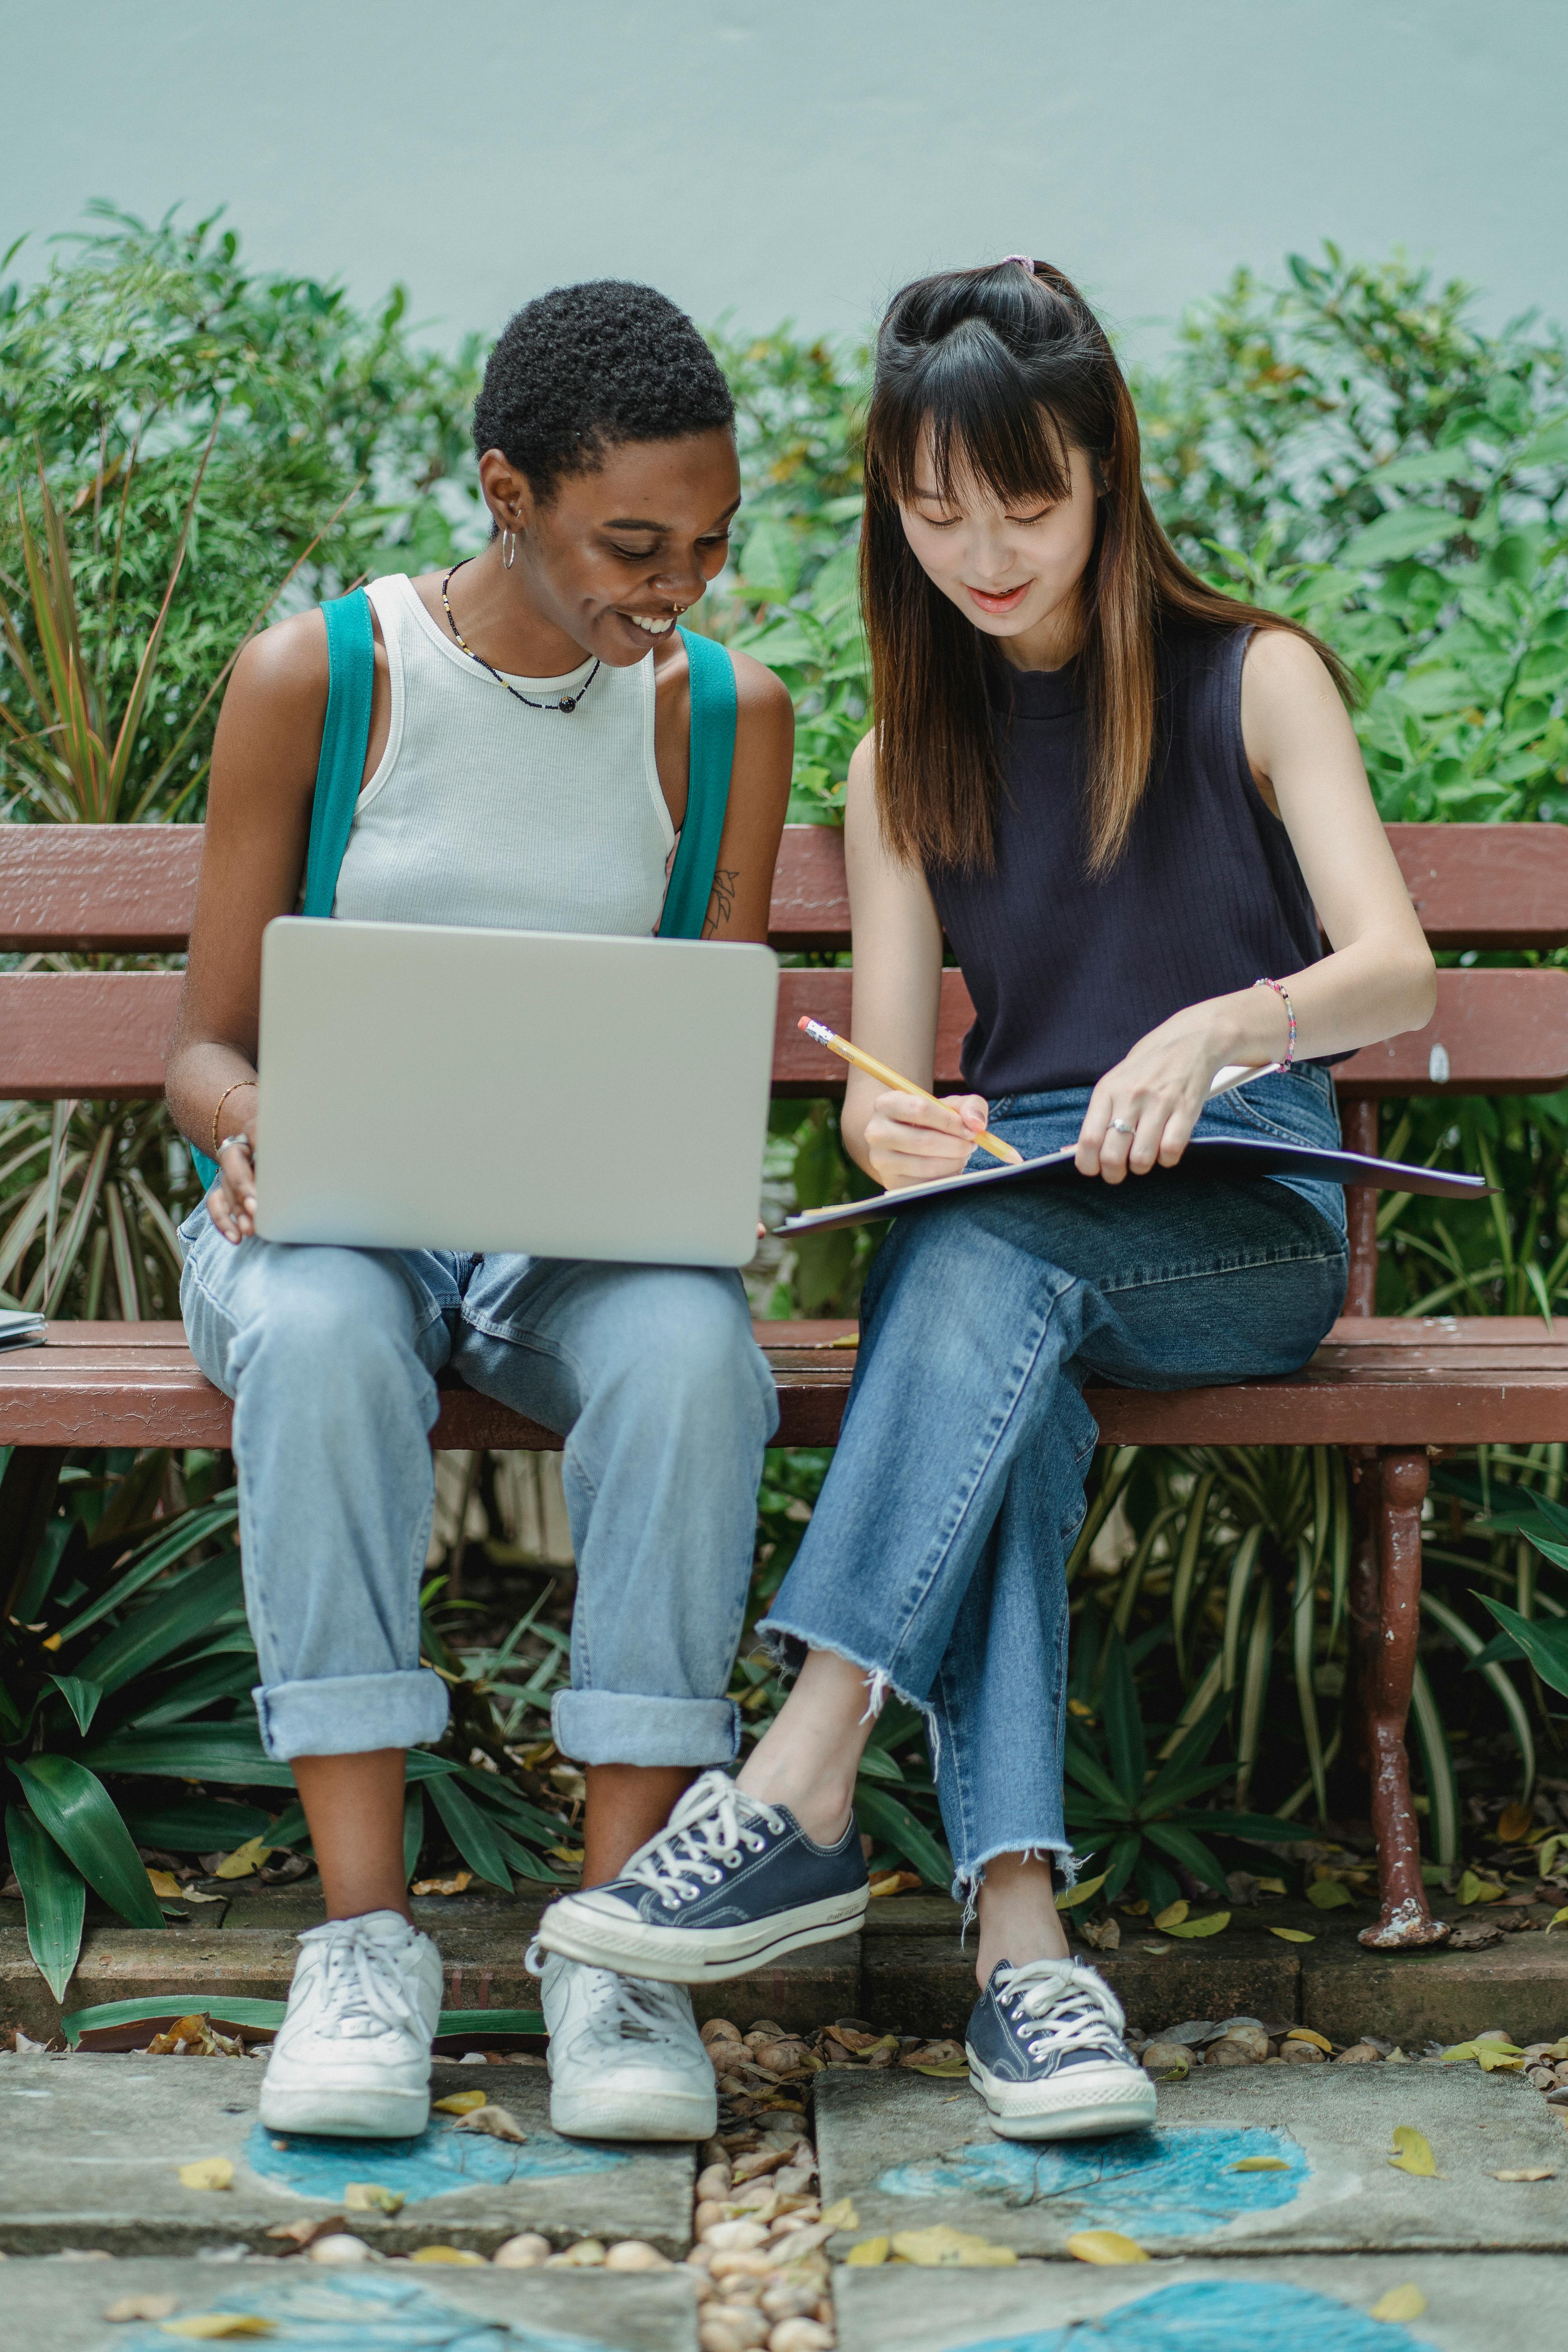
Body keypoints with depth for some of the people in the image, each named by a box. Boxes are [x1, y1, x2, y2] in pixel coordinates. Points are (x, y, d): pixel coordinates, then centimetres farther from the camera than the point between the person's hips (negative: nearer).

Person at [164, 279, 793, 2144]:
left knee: (690, 1347, -34)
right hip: (328, 1212, -1)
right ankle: (365, 1936, -31)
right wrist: (254, 1121, -24)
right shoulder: (313, 679, -3)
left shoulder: (727, 713, 5)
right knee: (318, 1336, -37)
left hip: (586, 1236, 1)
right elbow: (204, 1042, 0)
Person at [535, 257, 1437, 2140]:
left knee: (987, 1253, -36)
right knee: (1003, 1370, -36)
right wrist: (886, 1124, -20)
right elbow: (888, 1083, 7)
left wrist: (1222, 1025, -33)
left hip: (1250, 1224, -2)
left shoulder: (1253, 680, 4)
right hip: (1004, 1230, 2)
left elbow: (1396, 974, -10)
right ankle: (1020, 1937, -45)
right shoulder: (906, 763, 15)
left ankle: (800, 1791, -43)